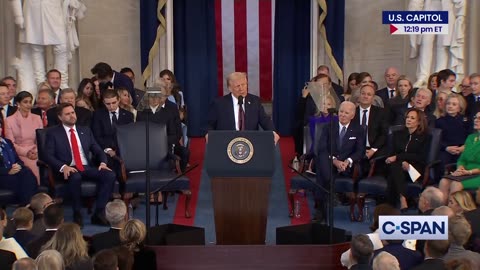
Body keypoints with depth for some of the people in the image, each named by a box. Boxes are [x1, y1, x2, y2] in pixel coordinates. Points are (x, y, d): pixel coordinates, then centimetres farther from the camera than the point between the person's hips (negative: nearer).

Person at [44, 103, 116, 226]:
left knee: (110, 175, -23)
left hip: (87, 167, 4)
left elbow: (98, 150, 17)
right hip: (69, 169, -4)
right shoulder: (53, 133, 7)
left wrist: (103, 162, -5)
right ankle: (77, 214, -22)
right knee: (75, 177, -40)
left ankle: (99, 213, -19)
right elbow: (49, 156, -4)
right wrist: (63, 167, -22)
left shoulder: (85, 131, 20)